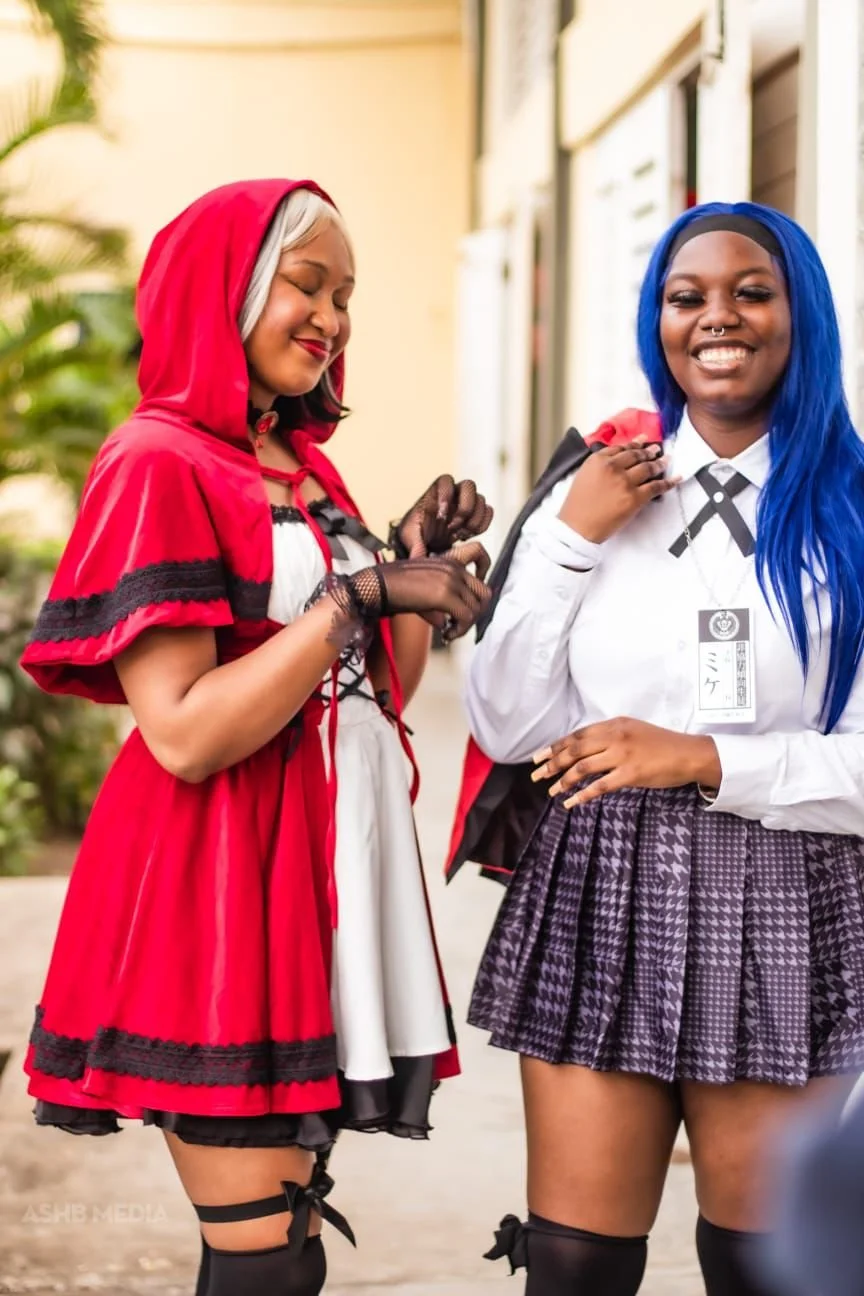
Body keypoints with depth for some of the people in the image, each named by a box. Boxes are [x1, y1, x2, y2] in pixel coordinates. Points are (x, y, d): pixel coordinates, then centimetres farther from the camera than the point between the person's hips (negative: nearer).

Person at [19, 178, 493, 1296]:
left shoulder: (304, 467, 16)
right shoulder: (158, 465, -9)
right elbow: (183, 733, -19)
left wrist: (420, 567, 3)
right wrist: (358, 593, -19)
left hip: (335, 862, 8)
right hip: (221, 886, -8)